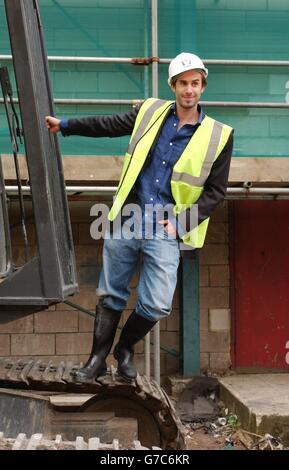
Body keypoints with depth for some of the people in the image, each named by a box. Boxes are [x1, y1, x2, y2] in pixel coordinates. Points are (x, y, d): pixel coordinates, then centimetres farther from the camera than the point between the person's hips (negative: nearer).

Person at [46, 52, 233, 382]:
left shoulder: (218, 135, -2)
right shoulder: (151, 112, 5)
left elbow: (215, 191, 2)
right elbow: (110, 125, 19)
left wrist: (181, 222, -7)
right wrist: (65, 125, 23)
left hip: (166, 231, -2)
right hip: (127, 220, 2)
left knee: (157, 305, -6)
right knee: (110, 295, 9)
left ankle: (125, 349, 23)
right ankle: (98, 359, 25)